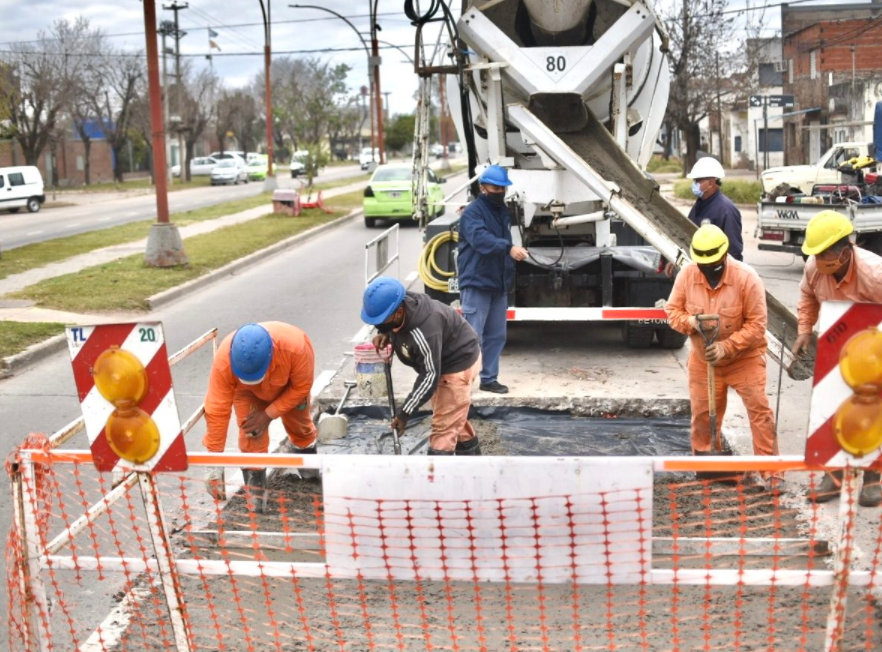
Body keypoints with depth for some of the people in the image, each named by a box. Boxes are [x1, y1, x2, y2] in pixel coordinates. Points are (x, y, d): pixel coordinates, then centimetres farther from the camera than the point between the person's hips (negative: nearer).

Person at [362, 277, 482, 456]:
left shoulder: (424, 330, -40)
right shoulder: (403, 303, -16)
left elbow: (430, 375, -33)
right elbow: (391, 325, 10)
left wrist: (405, 412, -29)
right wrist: (384, 334, -14)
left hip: (459, 362, -10)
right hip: (440, 360, 10)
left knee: (444, 425, -9)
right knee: (454, 416, 25)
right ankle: (470, 452, 45)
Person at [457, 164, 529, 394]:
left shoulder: (503, 211, 15)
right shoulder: (473, 212, -12)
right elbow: (481, 239, -31)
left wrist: (509, 277, 19)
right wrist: (509, 248, -45)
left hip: (498, 284, 8)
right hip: (476, 284, -8)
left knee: (496, 336, 11)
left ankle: (489, 378, 21)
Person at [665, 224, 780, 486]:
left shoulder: (747, 278, -21)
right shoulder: (687, 275, -11)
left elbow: (757, 325, -19)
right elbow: (672, 310, -1)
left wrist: (726, 347, -28)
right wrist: (690, 322, -24)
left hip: (744, 358, -3)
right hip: (703, 359, 3)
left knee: (759, 410, -10)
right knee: (702, 412, 11)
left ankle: (771, 470, -5)